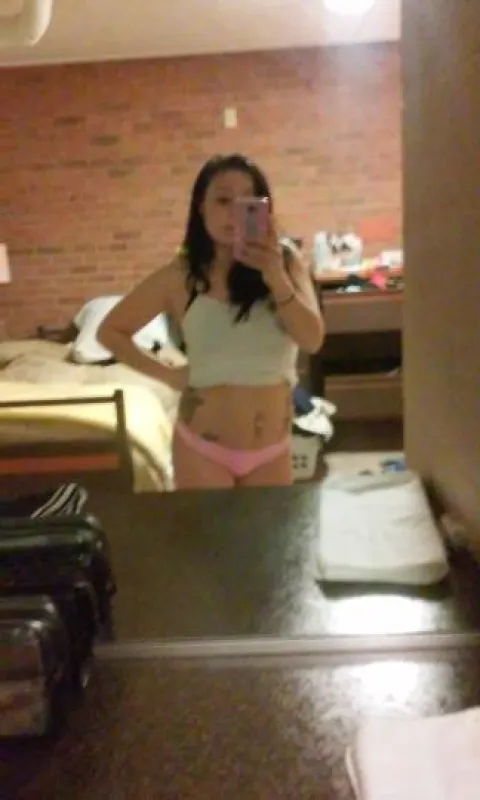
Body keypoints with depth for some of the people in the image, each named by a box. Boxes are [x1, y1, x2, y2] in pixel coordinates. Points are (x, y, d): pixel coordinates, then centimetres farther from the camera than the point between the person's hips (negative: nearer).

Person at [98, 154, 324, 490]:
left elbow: (312, 340, -16)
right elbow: (111, 331, 3)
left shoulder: (285, 261, -4)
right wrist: (166, 374, -3)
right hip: (204, 447, -2)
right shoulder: (181, 276, -7)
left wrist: (274, 274, -28)